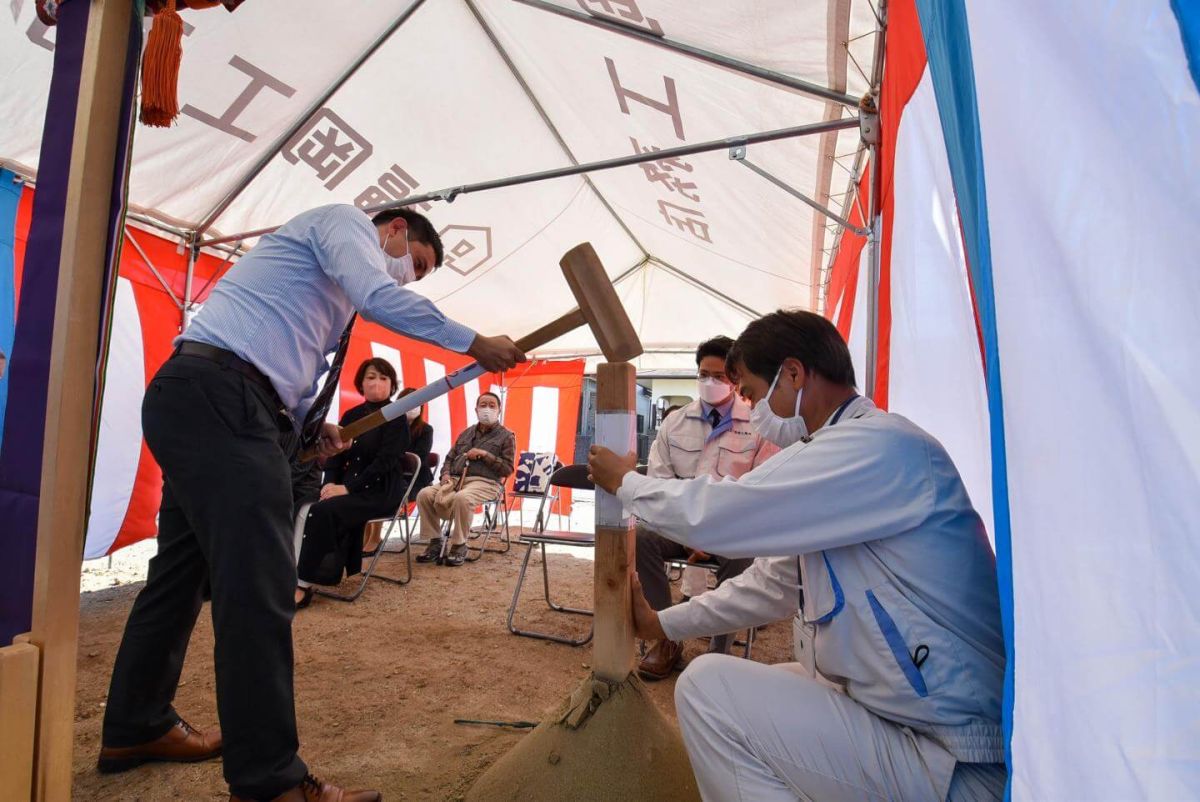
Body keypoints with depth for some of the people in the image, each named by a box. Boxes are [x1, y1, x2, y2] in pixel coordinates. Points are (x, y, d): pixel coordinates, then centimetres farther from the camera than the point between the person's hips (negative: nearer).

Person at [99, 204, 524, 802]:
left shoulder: (334, 274, 30)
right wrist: (474, 343, -13)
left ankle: (136, 727, 34)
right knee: (258, 586, -11)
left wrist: (311, 422, 13)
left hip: (196, 397, 11)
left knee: (184, 568, 18)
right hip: (217, 398, -11)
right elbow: (379, 297, -18)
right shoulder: (345, 220, 3)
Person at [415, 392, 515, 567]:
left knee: (462, 498, -38)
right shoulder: (466, 433, 24)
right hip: (456, 479, 5)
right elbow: (450, 457, 24)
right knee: (424, 495, -19)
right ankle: (435, 542, -7)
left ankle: (459, 546, -19)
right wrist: (446, 474, 3)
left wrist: (484, 454, -8)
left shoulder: (506, 436, 8)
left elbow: (508, 469, -1)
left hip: (485, 482, -5)